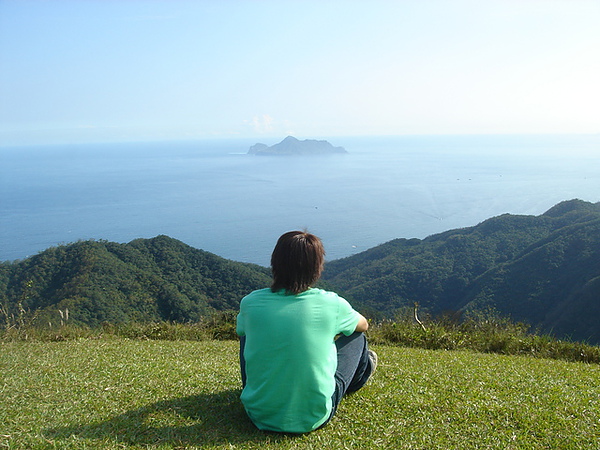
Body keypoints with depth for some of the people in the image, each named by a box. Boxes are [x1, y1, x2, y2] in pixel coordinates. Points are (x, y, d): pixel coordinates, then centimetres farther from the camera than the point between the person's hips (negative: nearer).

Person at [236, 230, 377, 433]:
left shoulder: (250, 303, -11)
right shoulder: (332, 304, -13)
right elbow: (363, 325, 11)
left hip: (259, 415, 2)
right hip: (314, 419, -1)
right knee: (356, 337, 15)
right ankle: (362, 371, 50)